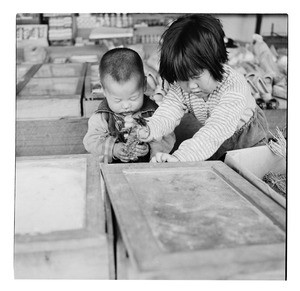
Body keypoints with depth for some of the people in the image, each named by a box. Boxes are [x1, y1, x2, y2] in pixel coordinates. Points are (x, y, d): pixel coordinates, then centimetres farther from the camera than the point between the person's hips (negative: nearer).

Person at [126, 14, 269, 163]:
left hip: (248, 137, -4)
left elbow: (218, 129, -51)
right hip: (211, 142, 4)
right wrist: (148, 130, -55)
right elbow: (169, 111, -30)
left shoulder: (234, 87, -40)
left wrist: (180, 157, -64)